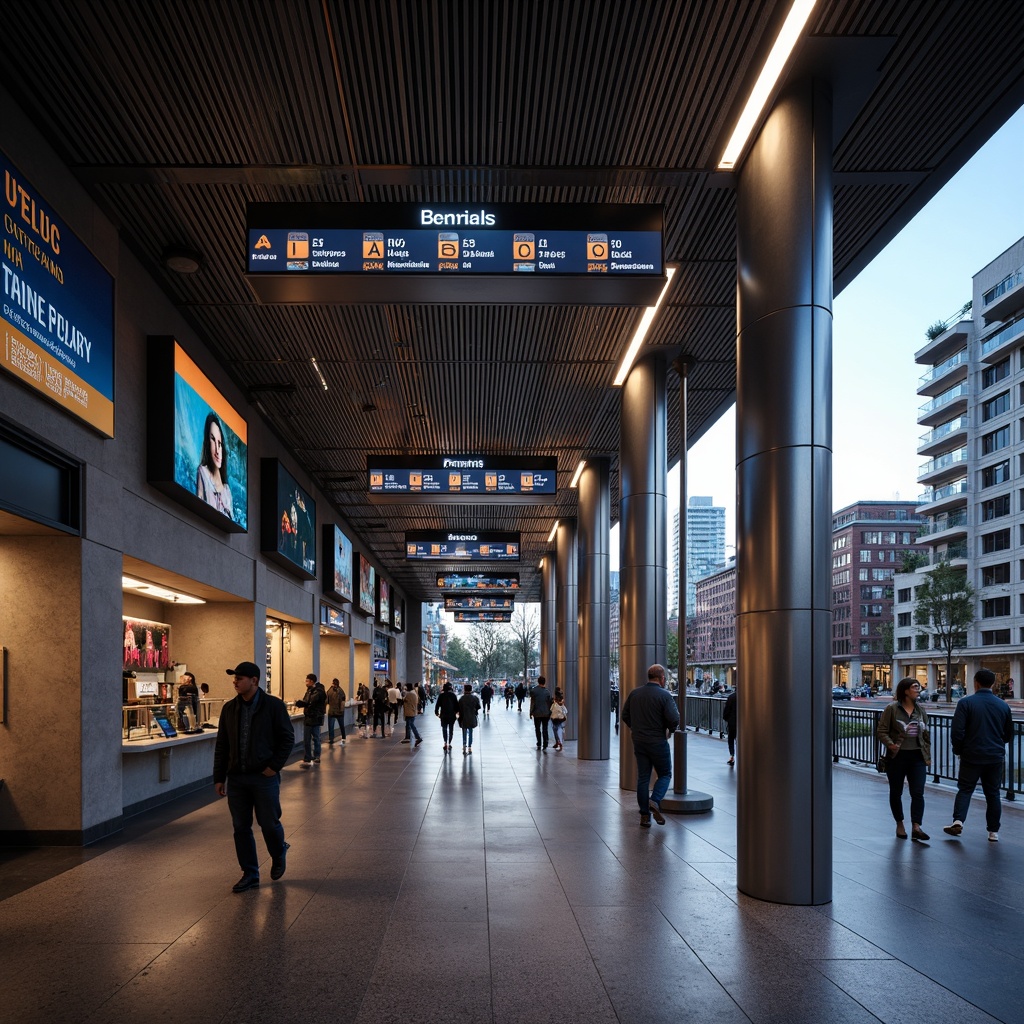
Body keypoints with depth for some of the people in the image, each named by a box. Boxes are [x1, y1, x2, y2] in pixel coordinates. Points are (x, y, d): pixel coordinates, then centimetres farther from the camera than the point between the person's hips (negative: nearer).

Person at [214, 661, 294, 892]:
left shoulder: (273, 705, -7)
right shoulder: (229, 708, 6)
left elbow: (288, 738, -5)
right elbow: (221, 746, 9)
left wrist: (274, 765, -12)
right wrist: (219, 777, 5)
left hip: (264, 776, -4)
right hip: (236, 778, 4)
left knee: (269, 823, 2)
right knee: (240, 827, 6)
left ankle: (278, 855, 32)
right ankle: (250, 873, 19)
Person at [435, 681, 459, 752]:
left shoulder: (441, 695, -4)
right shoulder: (453, 695, -3)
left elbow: (437, 705, -3)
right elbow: (457, 704, -2)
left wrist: (436, 712, 8)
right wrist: (457, 712, 10)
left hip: (444, 715, 0)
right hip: (452, 715, 0)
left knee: (444, 729, 7)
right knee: (451, 729, 10)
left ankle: (445, 743, -8)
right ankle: (449, 743, 10)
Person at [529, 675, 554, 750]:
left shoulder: (533, 690, -7)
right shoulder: (547, 691, -1)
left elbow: (532, 702, -6)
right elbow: (549, 703, 3)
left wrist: (531, 712, 0)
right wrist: (550, 713, 11)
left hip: (537, 713, -2)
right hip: (546, 713, 2)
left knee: (537, 729, 7)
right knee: (545, 729, 7)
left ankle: (539, 745, 2)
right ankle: (545, 745, 3)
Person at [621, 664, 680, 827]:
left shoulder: (634, 693, 4)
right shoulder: (665, 695, -13)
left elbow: (625, 715, 8)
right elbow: (674, 719, -19)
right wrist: (671, 729, 1)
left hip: (639, 742, 5)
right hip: (658, 742, -5)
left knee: (643, 777, 10)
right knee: (665, 774, 11)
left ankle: (644, 815, 9)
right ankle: (655, 801, -12)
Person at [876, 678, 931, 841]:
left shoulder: (920, 710, 8)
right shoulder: (892, 708, -6)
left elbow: (926, 734, 15)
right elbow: (881, 731, -7)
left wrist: (928, 755, 12)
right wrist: (890, 744, -25)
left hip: (917, 757, 3)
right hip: (897, 756, -3)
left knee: (918, 793, -8)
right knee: (896, 792, 9)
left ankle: (916, 827, -11)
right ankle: (900, 825, 24)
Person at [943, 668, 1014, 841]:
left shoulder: (966, 702, -10)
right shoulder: (1003, 705, 2)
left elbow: (957, 731, -14)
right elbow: (1009, 735, 11)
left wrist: (958, 750, 2)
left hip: (972, 756, -3)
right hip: (995, 757, 3)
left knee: (965, 790, 7)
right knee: (993, 793, 12)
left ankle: (958, 821, -11)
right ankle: (994, 832, 15)